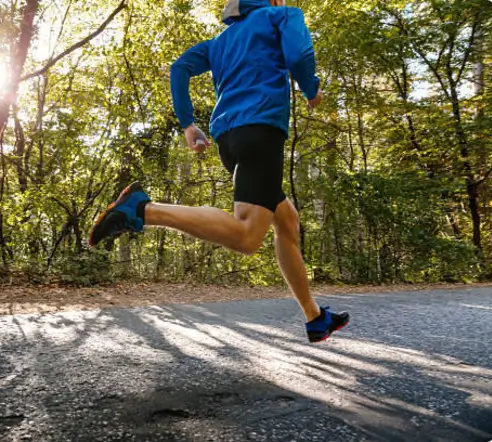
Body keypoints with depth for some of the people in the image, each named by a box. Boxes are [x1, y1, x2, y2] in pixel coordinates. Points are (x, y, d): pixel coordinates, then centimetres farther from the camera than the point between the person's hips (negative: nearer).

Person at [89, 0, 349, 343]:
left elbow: (180, 68, 18)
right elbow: (299, 55, -6)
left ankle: (315, 318, 19)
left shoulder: (221, 40, 31)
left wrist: (188, 124, 15)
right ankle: (144, 210, -30)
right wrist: (312, 90, 13)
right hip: (262, 126, -8)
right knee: (246, 237, -20)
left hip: (227, 134, 8)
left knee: (287, 220, 15)